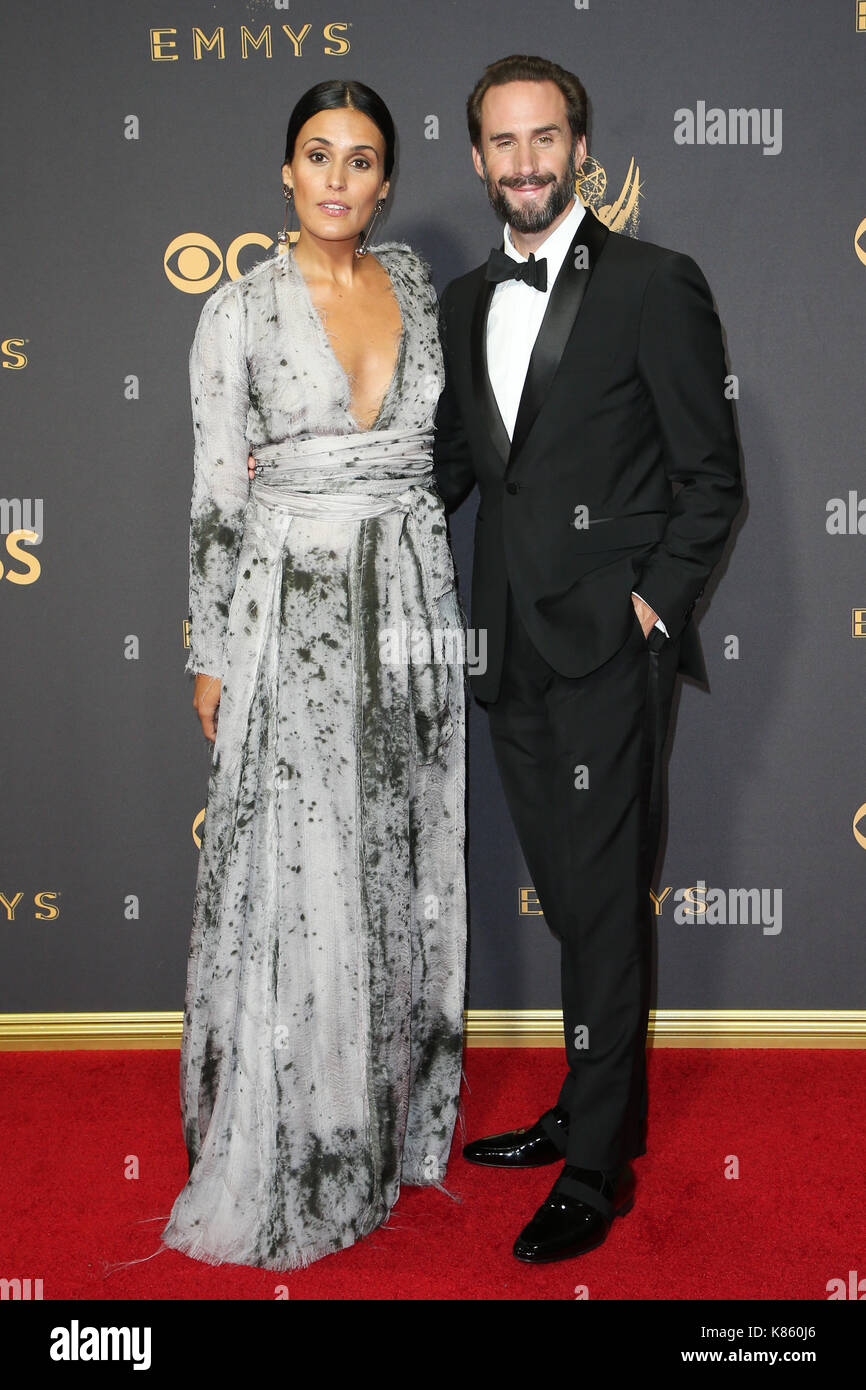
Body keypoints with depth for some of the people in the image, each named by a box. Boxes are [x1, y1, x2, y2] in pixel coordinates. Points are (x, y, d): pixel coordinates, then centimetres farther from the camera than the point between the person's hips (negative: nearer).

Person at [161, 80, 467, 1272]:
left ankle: (396, 1112, 31)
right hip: (292, 608, -4)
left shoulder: (413, 281, 7)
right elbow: (216, 496, -5)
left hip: (410, 602, 4)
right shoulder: (240, 312, -6)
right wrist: (209, 655, -4)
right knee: (296, 879, 3)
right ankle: (290, 1154, 21)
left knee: (403, 863, 12)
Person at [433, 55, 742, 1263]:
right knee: (570, 894, 15)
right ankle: (598, 1109, 31)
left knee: (604, 900, 0)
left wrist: (655, 601, -11)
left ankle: (596, 1170, 12)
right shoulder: (466, 300, 13)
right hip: (514, 649, 6)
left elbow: (712, 475, -5)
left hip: (609, 649, -6)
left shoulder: (655, 285, -5)